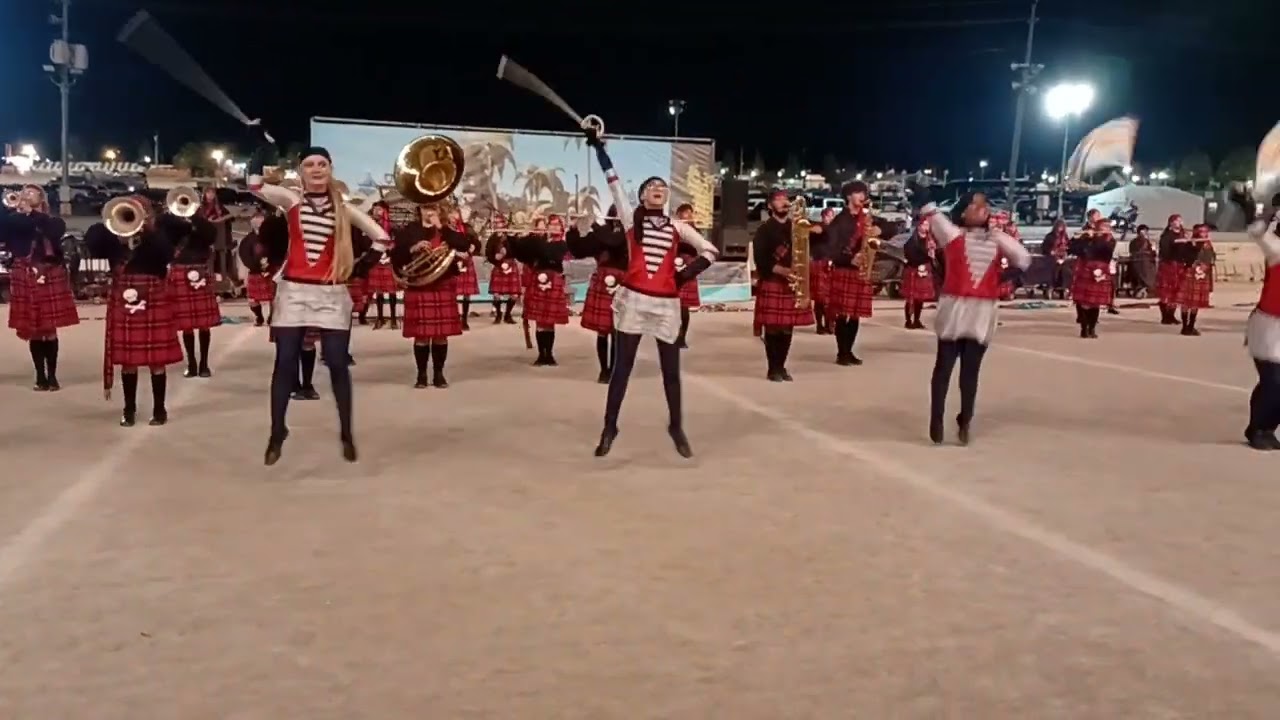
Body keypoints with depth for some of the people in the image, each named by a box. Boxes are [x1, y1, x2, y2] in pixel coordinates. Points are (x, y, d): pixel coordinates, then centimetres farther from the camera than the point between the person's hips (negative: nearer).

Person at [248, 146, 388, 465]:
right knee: (285, 364, 3)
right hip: (293, 290, 0)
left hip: (331, 293, 0)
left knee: (338, 364, 2)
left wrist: (360, 266, 1)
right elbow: (255, 185, -13)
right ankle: (276, 435, 14)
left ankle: (347, 433, 14)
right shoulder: (290, 199, 4)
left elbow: (380, 236, 8)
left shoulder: (343, 208, 5)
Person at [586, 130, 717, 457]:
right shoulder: (631, 219, 4)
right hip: (632, 299, -1)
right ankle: (609, 428, 14)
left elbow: (710, 250, 12)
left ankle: (676, 427, 25)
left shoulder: (677, 227, 7)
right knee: (622, 367, 4)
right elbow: (614, 182, -2)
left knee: (671, 370, 8)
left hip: (666, 303, 1)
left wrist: (688, 273, 0)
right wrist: (598, 146, -5)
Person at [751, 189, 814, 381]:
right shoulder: (764, 230, -2)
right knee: (772, 329, -3)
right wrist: (782, 271, -20)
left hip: (793, 284, 5)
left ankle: (781, 366, 19)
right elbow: (761, 260, -10)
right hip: (771, 284, -5)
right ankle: (772, 369, 6)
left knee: (787, 329, 8)